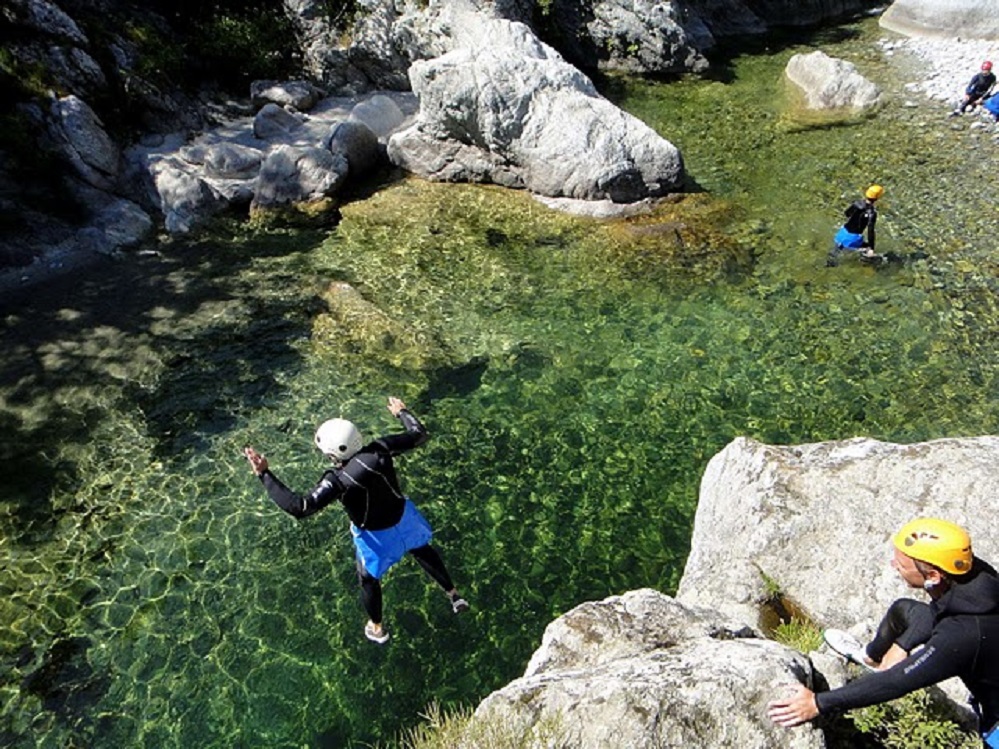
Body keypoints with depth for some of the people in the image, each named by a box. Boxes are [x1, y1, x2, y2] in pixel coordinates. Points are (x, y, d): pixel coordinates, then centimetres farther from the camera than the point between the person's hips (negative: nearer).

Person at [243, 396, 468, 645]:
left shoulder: (338, 480, -35)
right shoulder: (379, 449, -25)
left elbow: (299, 507, -37)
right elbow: (420, 435, -13)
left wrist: (264, 474, -36)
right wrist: (402, 412, 5)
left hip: (376, 536, -3)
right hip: (403, 517, 4)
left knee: (369, 580, 27)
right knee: (423, 551, 33)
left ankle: (376, 629, 52)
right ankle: (454, 595, 50)